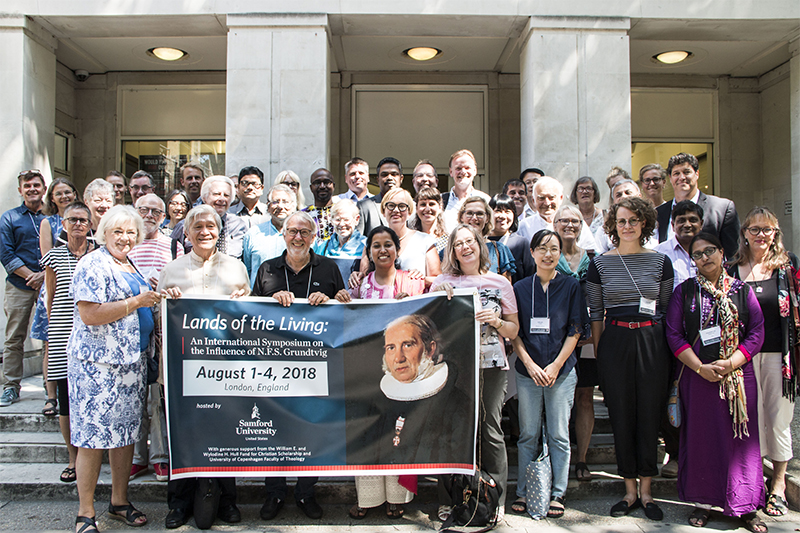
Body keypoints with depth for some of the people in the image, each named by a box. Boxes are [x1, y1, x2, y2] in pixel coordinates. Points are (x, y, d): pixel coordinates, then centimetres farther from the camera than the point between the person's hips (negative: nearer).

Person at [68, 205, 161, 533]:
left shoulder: (132, 267, 16)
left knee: (126, 432, 13)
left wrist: (153, 301, 10)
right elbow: (89, 314, -20)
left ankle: (119, 501, 25)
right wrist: (136, 302, -20)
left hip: (133, 361, 8)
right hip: (98, 364, -8)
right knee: (93, 436, -1)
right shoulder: (93, 265, -10)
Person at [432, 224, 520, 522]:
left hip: (491, 365, 1)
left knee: (490, 430, 0)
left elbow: (514, 331, 13)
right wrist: (436, 296, -6)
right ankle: (448, 500, 14)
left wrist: (496, 321, -7)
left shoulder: (500, 283, 10)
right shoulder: (443, 283, 8)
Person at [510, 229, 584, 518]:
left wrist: (555, 366, -8)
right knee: (528, 435, 7)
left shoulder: (571, 286, 2)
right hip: (527, 371, 1)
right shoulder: (520, 288, 5)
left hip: (561, 371, -1)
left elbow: (575, 330, 0)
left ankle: (557, 494, 18)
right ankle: (523, 492, 18)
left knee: (558, 435, 5)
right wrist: (530, 365, -7)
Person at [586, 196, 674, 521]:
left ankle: (646, 492, 19)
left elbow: (667, 308, 10)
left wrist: (667, 347, 5)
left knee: (650, 415, 5)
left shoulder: (661, 262, 5)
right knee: (622, 416, 5)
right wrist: (598, 351, 1)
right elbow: (595, 313, 5)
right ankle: (630, 491, 19)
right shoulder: (600, 263, 3)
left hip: (652, 342, 1)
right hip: (615, 342, 0)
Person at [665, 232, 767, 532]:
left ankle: (745, 507, 16)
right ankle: (703, 502, 17)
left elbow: (756, 333, 1)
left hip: (738, 375, 1)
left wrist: (729, 364, -12)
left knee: (741, 437, 4)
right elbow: (673, 334, -1)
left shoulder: (742, 290, 6)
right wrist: (701, 367, -11)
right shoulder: (684, 291, 4)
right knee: (701, 437, 4)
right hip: (697, 376, 0)